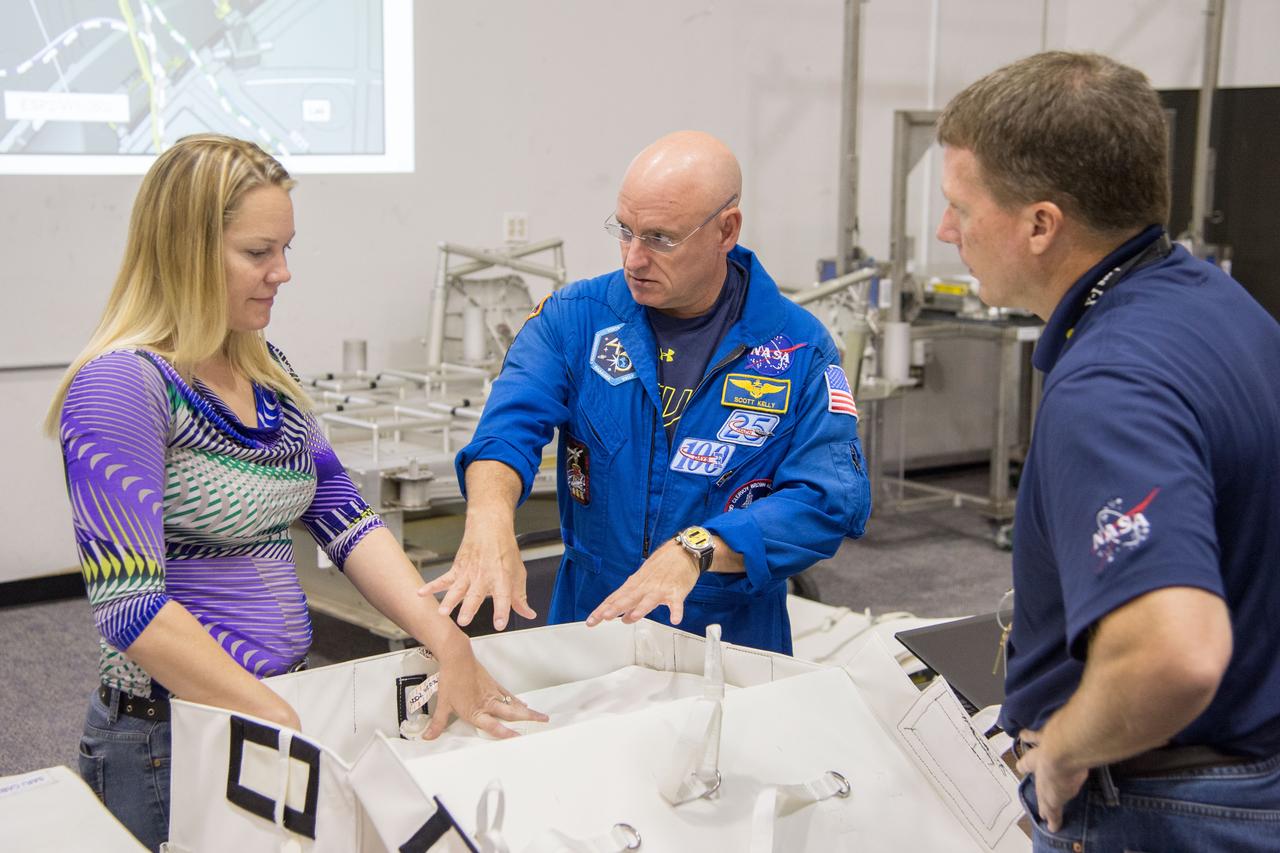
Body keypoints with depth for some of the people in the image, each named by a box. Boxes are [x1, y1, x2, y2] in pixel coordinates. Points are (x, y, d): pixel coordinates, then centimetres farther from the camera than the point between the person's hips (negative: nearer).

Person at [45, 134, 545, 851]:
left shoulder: (266, 370, 8)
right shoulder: (122, 386, -17)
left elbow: (346, 520, 2)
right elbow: (132, 604, -23)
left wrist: (450, 643, -11)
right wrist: (293, 728, -26)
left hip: (290, 700, 7)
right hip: (168, 739, -7)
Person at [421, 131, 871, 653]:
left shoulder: (799, 348, -3)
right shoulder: (575, 318, 2)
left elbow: (830, 498, -11)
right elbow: (510, 425, -13)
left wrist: (694, 550, -25)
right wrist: (489, 518, -36)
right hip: (585, 628, 1)